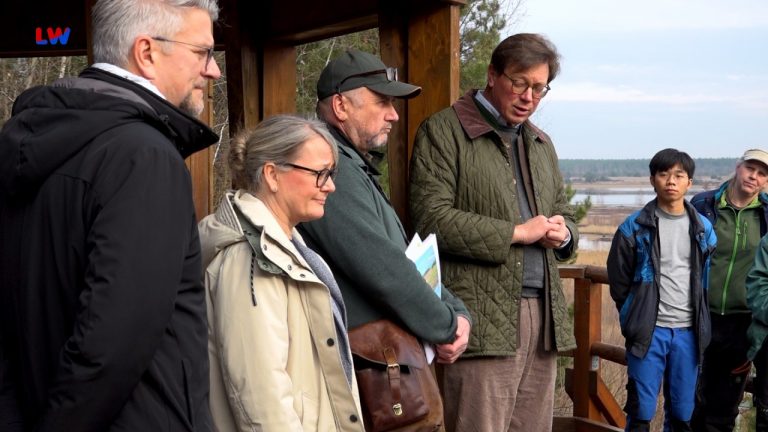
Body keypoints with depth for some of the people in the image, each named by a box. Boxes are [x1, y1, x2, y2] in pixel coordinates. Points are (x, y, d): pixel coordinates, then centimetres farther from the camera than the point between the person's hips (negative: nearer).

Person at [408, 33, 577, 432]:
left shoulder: (541, 144, 22)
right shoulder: (444, 131, -1)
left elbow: (565, 214, 31)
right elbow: (431, 217, -12)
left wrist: (562, 232, 5)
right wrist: (516, 233, -10)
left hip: (543, 315, 7)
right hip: (483, 319, -7)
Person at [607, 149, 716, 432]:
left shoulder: (703, 228, 7)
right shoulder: (634, 227, -3)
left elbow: (706, 280, 14)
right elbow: (618, 281, 4)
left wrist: (701, 323, 11)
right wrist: (634, 317, 5)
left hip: (688, 331, 3)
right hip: (649, 331, -3)